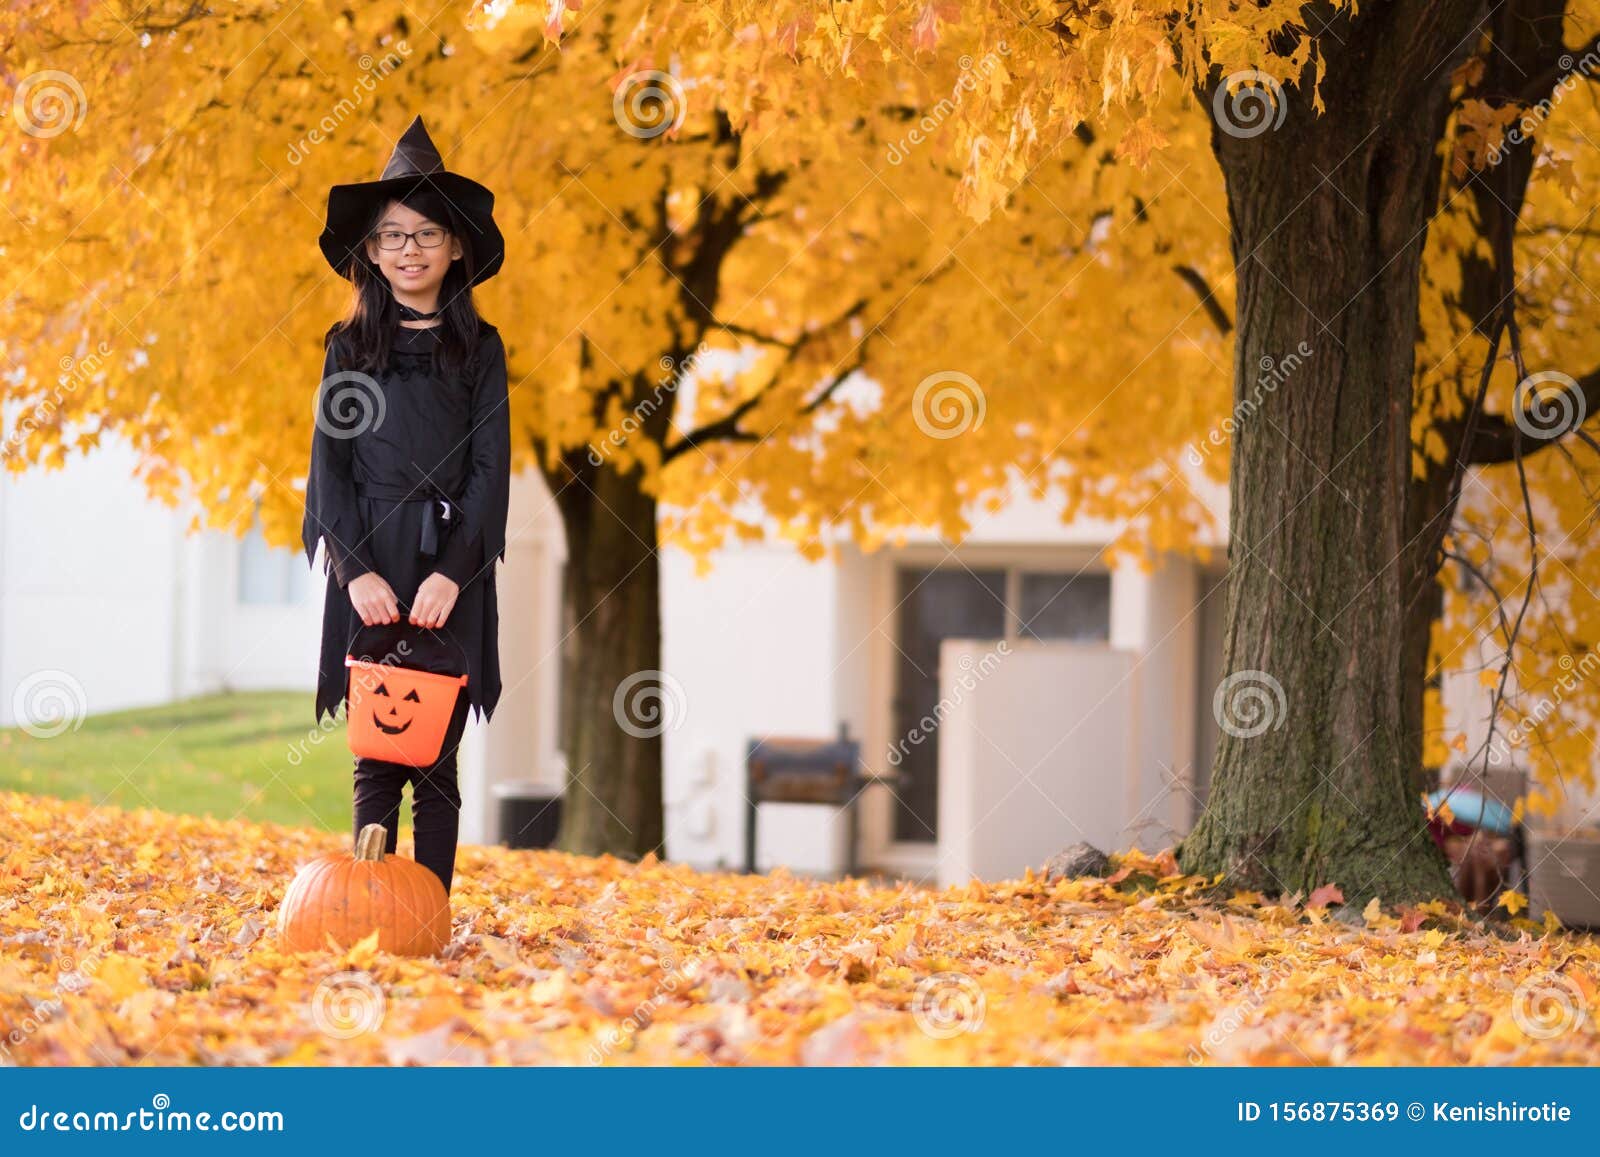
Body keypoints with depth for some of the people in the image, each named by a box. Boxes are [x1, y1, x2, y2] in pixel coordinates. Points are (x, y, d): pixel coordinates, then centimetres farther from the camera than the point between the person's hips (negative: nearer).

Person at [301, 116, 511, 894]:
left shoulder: (479, 348, 7)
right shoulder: (349, 345, 9)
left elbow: (490, 466, 2)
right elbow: (331, 463, 5)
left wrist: (453, 572, -11)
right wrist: (357, 569, -9)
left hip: (450, 572, 0)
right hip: (369, 567, 0)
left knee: (437, 758, -2)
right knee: (376, 756, -2)